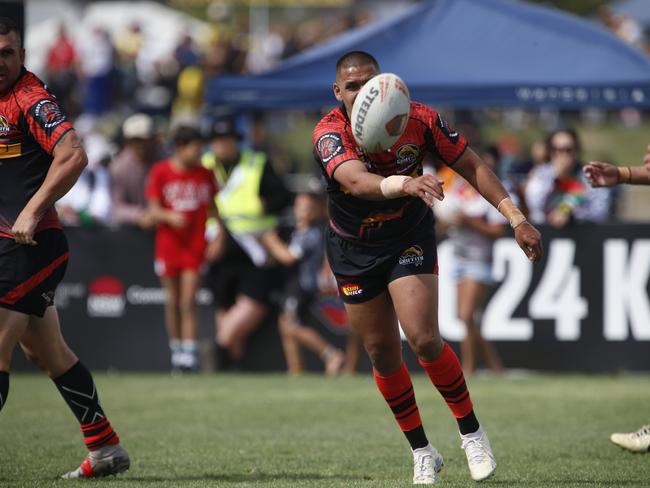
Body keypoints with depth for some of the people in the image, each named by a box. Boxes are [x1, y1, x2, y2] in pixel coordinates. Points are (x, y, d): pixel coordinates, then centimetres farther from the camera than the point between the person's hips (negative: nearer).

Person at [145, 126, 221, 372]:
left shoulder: (205, 174, 5)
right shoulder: (160, 172, -1)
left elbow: (212, 209, 13)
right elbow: (154, 210, -2)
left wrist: (217, 238, 2)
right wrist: (170, 216, -22)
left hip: (196, 246, 0)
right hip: (168, 244, 0)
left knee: (188, 302, -8)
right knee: (172, 301, 5)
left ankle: (189, 355, -11)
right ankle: (176, 350, 16)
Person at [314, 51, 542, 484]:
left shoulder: (418, 119, -19)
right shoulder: (330, 134, -25)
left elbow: (472, 165, -9)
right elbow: (356, 181, -46)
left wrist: (516, 219, -16)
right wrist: (404, 183, -66)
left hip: (410, 240, -1)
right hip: (353, 250, 1)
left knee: (425, 340, -17)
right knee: (382, 353, 4)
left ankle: (472, 432, 3)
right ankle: (422, 452, 20)